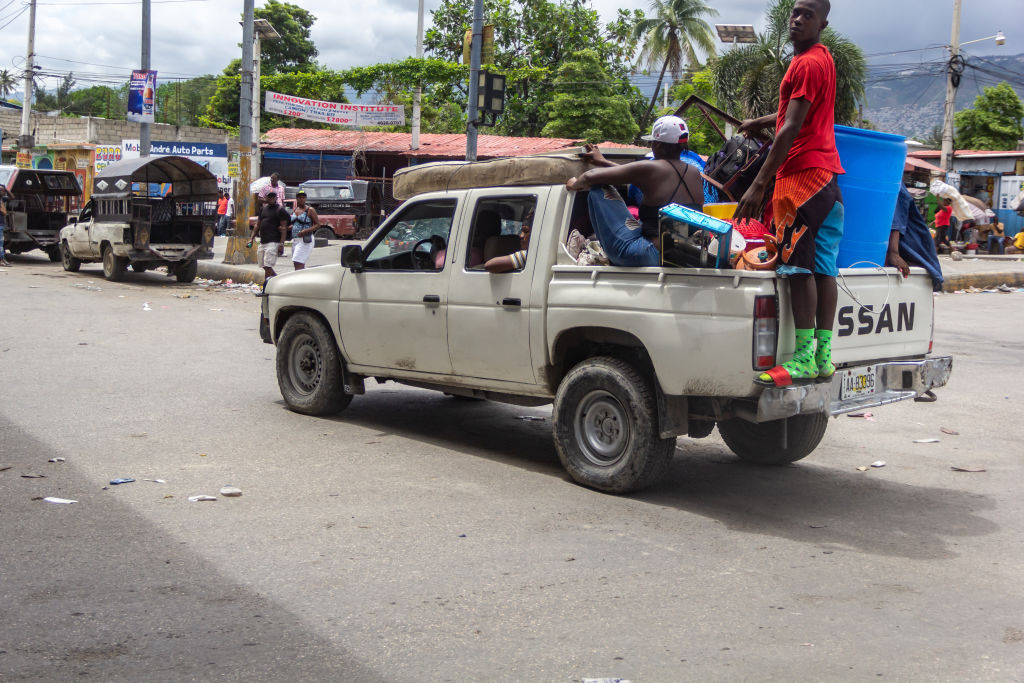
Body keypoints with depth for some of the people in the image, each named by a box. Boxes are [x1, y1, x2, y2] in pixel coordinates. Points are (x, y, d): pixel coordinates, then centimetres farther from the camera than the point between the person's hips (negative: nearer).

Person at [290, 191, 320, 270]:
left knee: (298, 263, -16)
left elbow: (317, 224, -7)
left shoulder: (310, 210, -4)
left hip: (305, 240, -7)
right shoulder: (294, 211, 15)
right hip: (295, 240, 7)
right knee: (300, 264, 9)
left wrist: (306, 231, -22)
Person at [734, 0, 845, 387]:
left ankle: (804, 358, -13)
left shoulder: (807, 63, -10)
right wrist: (760, 122, 47)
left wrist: (759, 184, -20)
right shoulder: (824, 58, 20)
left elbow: (792, 128, -18)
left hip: (802, 173, -10)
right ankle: (823, 356, 6)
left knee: (799, 266, -11)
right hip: (828, 175, 10)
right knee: (823, 267, 5)